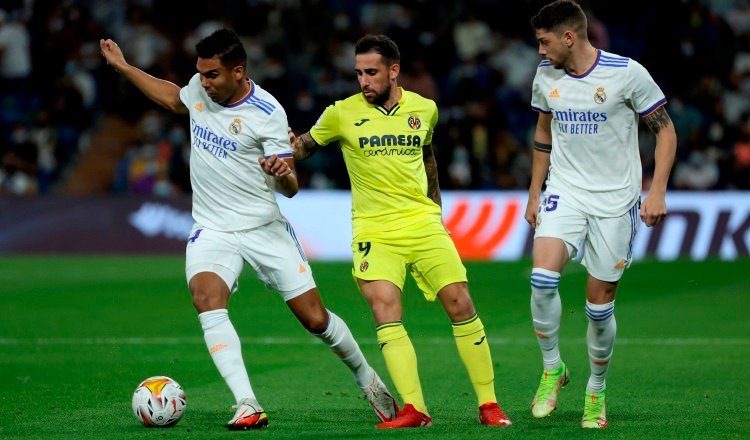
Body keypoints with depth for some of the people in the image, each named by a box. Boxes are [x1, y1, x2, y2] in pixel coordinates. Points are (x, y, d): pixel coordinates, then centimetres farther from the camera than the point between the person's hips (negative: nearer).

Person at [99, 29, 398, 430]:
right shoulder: (199, 88, 0)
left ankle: (367, 379, 29)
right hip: (211, 229, 3)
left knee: (315, 319, -1)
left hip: (264, 228, -3)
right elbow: (173, 99, 26)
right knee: (207, 299, -27)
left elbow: (290, 189, -14)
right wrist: (123, 67, 27)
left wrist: (283, 172, -37)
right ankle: (248, 407, -31)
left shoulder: (267, 113, -15)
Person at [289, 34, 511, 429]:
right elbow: (305, 145, 9)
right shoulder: (342, 114, 0)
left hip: (424, 225, 2)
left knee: (460, 305, -4)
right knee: (385, 309, -20)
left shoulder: (423, 109, 8)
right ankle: (414, 409, -22)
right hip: (374, 231, -2)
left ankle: (488, 404, 6)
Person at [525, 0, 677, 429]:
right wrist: (535, 193, 19)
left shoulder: (627, 73, -12)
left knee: (600, 305, 0)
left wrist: (657, 192, -11)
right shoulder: (546, 76, 2)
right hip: (565, 192, 3)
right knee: (543, 276, -22)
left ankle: (597, 392, 22)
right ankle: (552, 369, -2)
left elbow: (665, 129, -3)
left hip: (615, 200, -3)